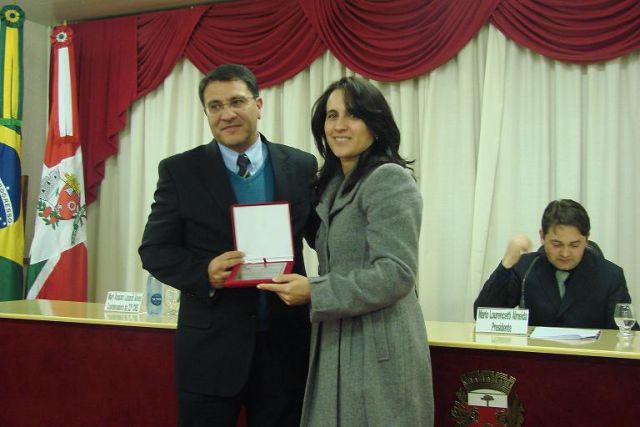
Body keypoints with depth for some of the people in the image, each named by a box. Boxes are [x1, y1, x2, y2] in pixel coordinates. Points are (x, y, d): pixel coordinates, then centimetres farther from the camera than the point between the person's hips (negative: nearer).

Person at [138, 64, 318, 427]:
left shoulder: (302, 166, 3)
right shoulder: (179, 170, -1)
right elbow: (155, 250, 0)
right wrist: (204, 272, -18)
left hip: (285, 344, 2)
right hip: (210, 348, -1)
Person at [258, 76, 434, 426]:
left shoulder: (389, 179, -12)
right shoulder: (333, 184, 15)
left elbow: (396, 274, -21)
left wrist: (313, 292, -19)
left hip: (378, 354, -8)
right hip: (335, 349, 8)